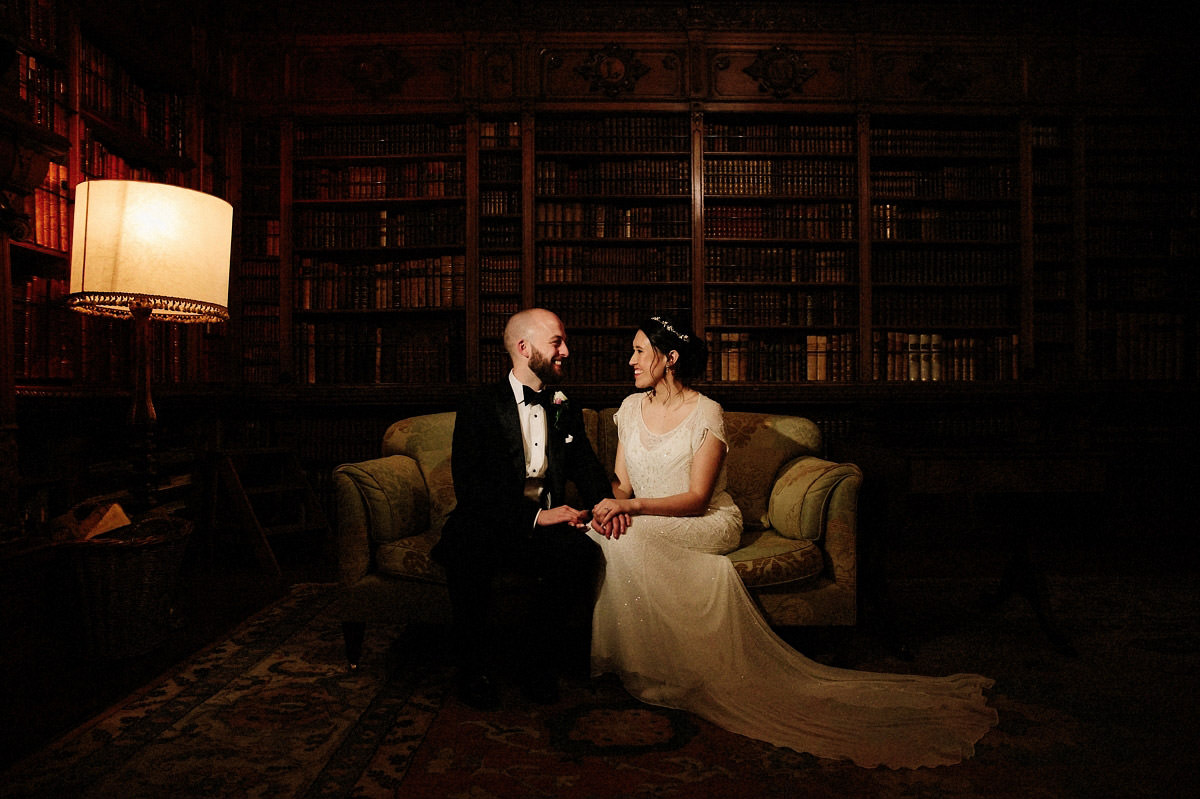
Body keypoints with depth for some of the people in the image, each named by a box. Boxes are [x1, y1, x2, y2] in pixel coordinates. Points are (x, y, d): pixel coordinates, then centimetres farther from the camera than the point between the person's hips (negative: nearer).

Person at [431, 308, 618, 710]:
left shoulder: (567, 412, 14)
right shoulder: (478, 408, -2)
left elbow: (589, 471, 13)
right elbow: (469, 487, -13)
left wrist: (607, 503, -13)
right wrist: (534, 516, -24)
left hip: (545, 526, 4)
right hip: (486, 526, -3)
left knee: (582, 550, -29)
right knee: (467, 553, -36)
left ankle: (535, 658, -6)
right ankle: (478, 665, -9)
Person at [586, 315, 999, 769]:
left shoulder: (705, 413, -11)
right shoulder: (631, 407, 7)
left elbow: (696, 499, -16)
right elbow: (621, 481, 5)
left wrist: (634, 506, -27)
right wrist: (614, 503, -18)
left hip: (705, 524, -5)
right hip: (643, 527, 5)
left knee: (633, 539, -33)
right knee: (605, 530, -27)